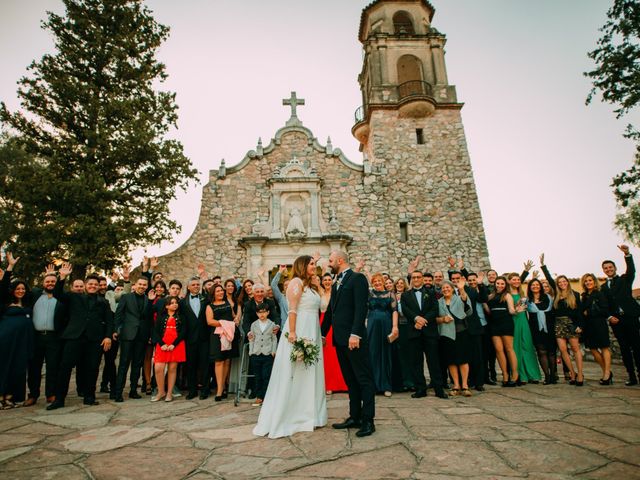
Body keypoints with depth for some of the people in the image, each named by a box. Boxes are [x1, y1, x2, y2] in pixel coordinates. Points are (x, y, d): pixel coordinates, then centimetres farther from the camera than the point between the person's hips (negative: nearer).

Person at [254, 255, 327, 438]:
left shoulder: (309, 286, 18)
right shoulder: (296, 282, -7)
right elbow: (292, 310, -16)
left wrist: (320, 335, 15)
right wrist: (292, 333, -23)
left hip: (312, 333, 9)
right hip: (299, 331, -9)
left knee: (309, 374, 13)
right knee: (293, 374, -2)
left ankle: (307, 416, 24)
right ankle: (283, 418, 9)